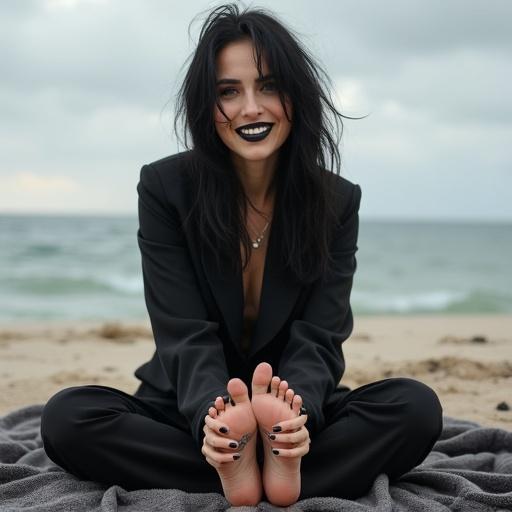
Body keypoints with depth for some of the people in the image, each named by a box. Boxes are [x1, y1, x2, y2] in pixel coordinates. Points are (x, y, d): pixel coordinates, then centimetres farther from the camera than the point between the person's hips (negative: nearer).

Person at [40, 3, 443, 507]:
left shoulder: (337, 201, -5)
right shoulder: (164, 187, -9)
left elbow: (320, 337, -12)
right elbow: (186, 334, -15)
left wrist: (297, 410, -36)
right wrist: (211, 416, -37)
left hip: (293, 411, 1)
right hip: (188, 406, 0)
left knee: (418, 407, -25)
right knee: (66, 416, -29)